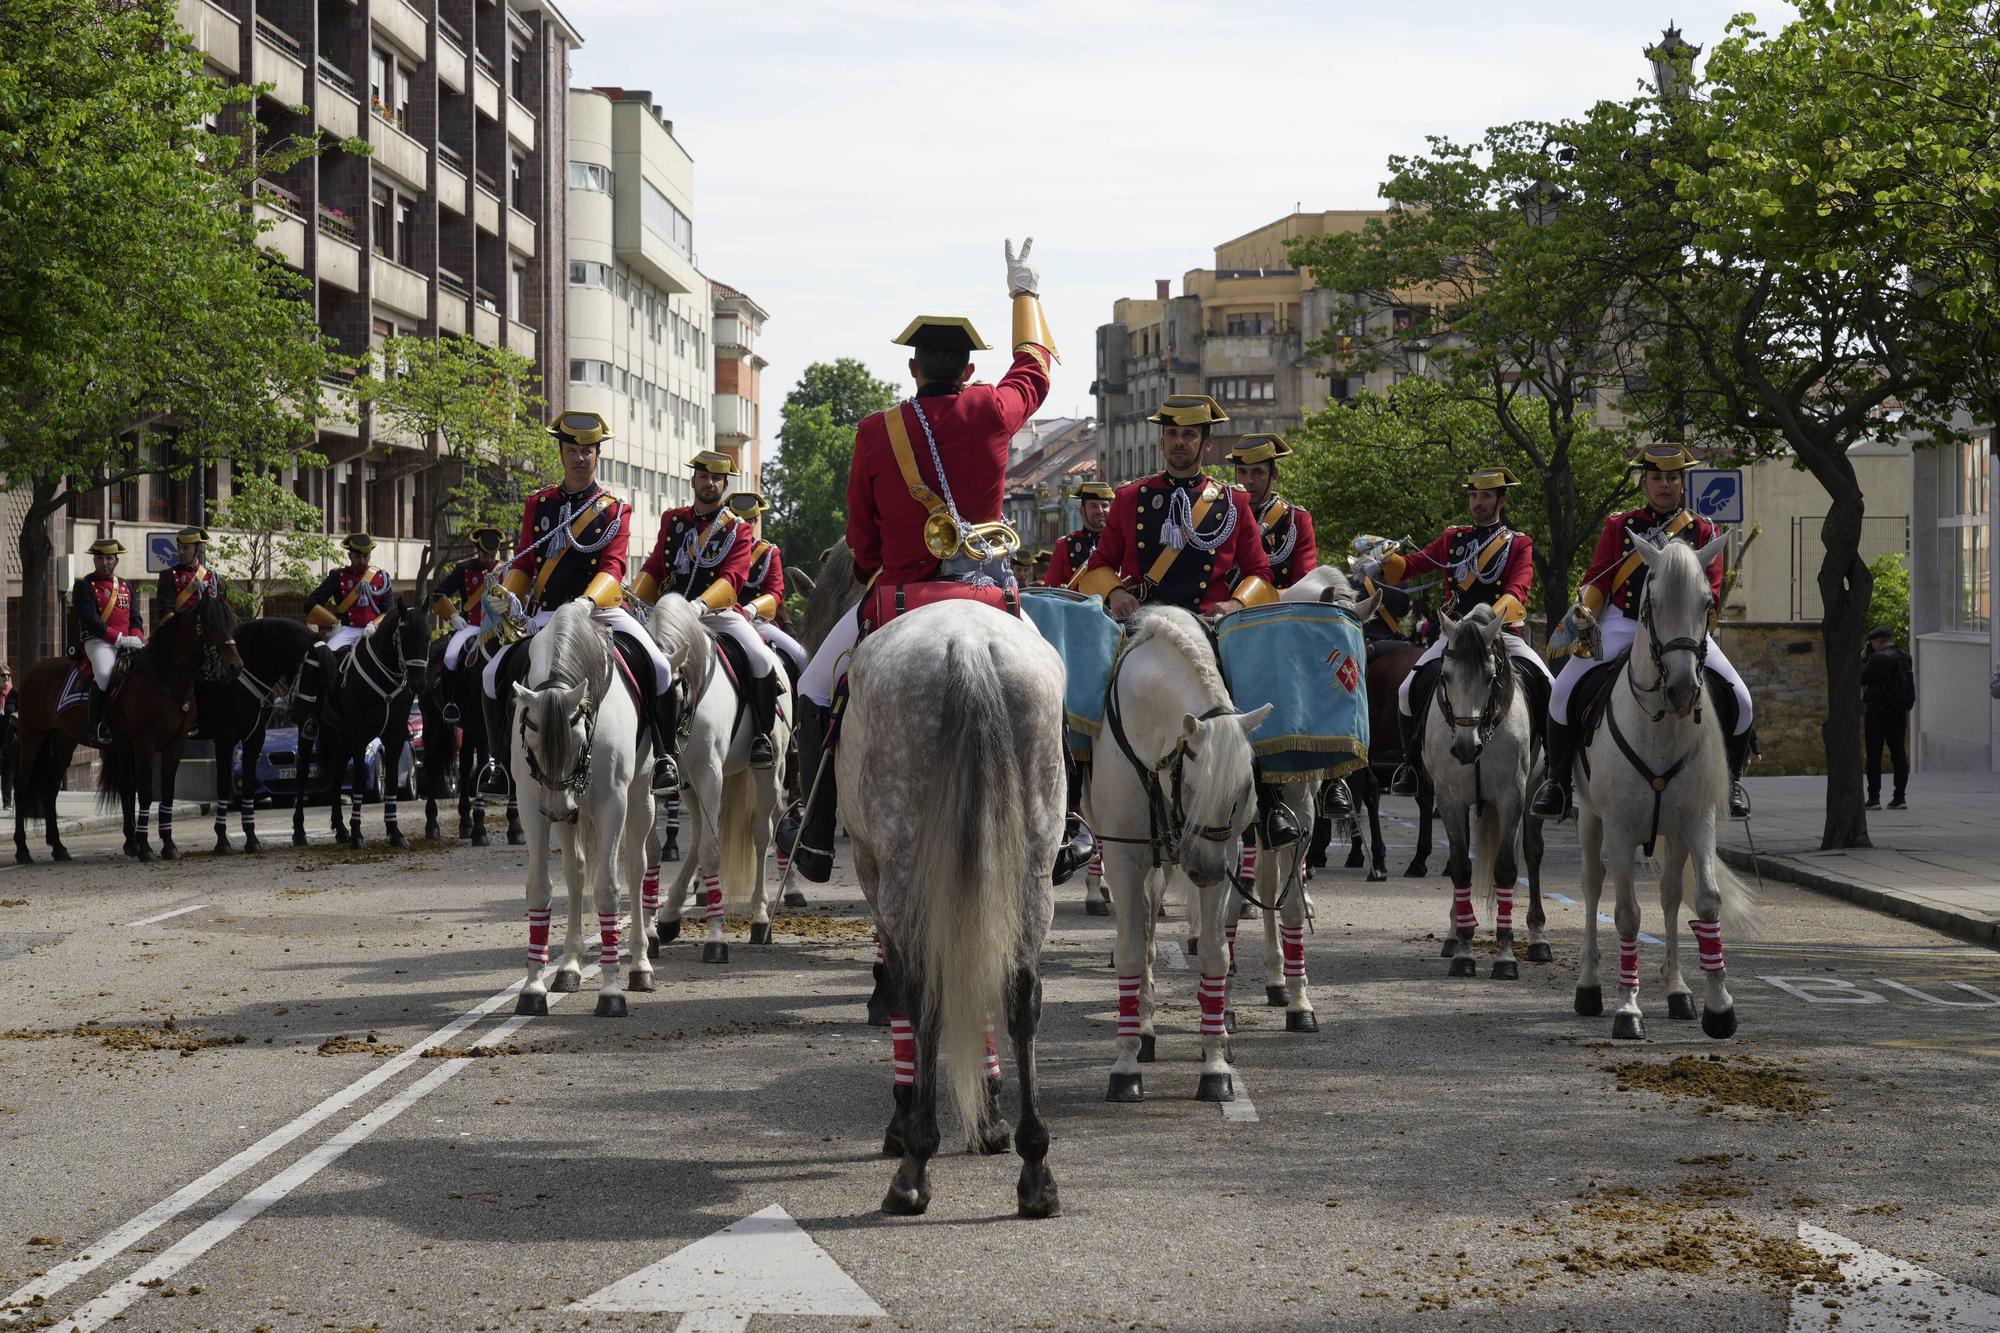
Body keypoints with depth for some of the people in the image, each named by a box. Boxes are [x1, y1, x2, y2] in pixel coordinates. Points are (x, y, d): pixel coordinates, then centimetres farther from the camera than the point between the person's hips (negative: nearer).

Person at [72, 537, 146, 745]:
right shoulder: (84, 586, 2)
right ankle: (97, 727, -26)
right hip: (98, 641, -6)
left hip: (127, 643, 6)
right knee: (105, 673, -35)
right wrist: (119, 639, -16)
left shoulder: (126, 586, 21)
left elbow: (135, 618, 17)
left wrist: (136, 638, -5)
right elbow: (90, 621, -9)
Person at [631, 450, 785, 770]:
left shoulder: (738, 529, 2)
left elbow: (732, 577, -12)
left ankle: (761, 737, -11)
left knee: (763, 661, -26)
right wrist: (634, 603, -4)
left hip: (719, 612, -3)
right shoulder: (672, 520, 14)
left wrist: (702, 605, -29)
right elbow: (654, 568, 14)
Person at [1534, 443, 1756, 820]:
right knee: (1564, 691, -20)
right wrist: (1581, 613, -12)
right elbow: (1597, 580, 7)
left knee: (1739, 699, -17)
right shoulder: (1618, 526, 12)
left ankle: (1731, 778, 8)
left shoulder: (1703, 531, 12)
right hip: (1622, 625, 0)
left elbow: (1711, 591, 5)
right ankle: (1558, 781, -3)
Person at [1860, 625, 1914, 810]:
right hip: (1899, 712, 7)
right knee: (1899, 753, 8)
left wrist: (1865, 657, 2)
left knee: (1874, 755, -2)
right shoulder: (1905, 657, 8)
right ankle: (1899, 797, 7)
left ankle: (1874, 797, -4)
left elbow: (1862, 678, -11)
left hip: (1878, 712, -7)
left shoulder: (1878, 658, -16)